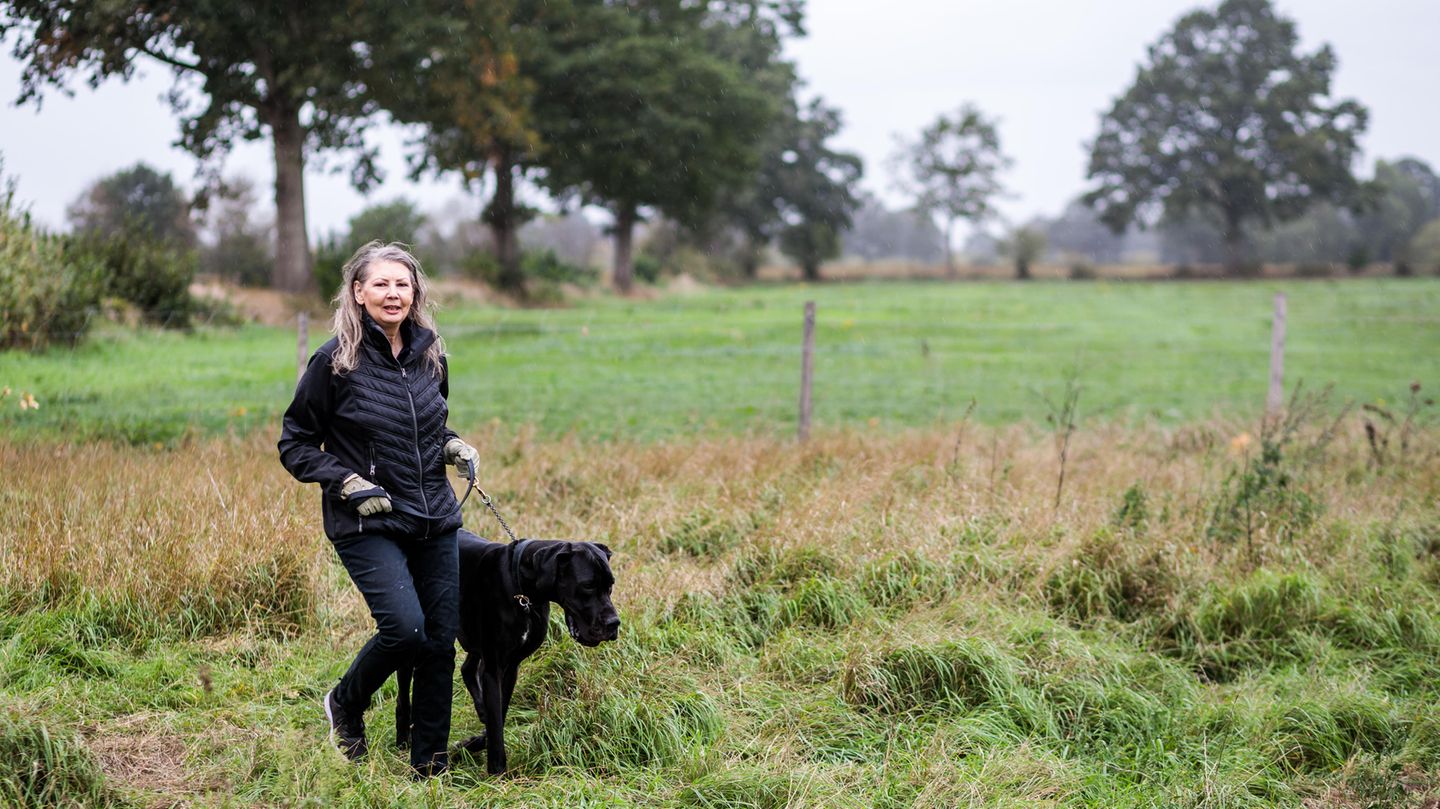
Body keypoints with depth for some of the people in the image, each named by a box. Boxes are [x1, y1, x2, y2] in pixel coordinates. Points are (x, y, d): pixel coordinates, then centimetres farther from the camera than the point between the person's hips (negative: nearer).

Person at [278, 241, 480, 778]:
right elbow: (295, 445, -3)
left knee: (442, 641, 3)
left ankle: (430, 765, 18)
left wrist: (454, 448, 2)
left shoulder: (430, 354, 7)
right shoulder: (335, 361, -9)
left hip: (436, 520, 5)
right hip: (367, 524, -5)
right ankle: (345, 704, 11)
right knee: (405, 628, -20)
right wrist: (349, 482, -16)